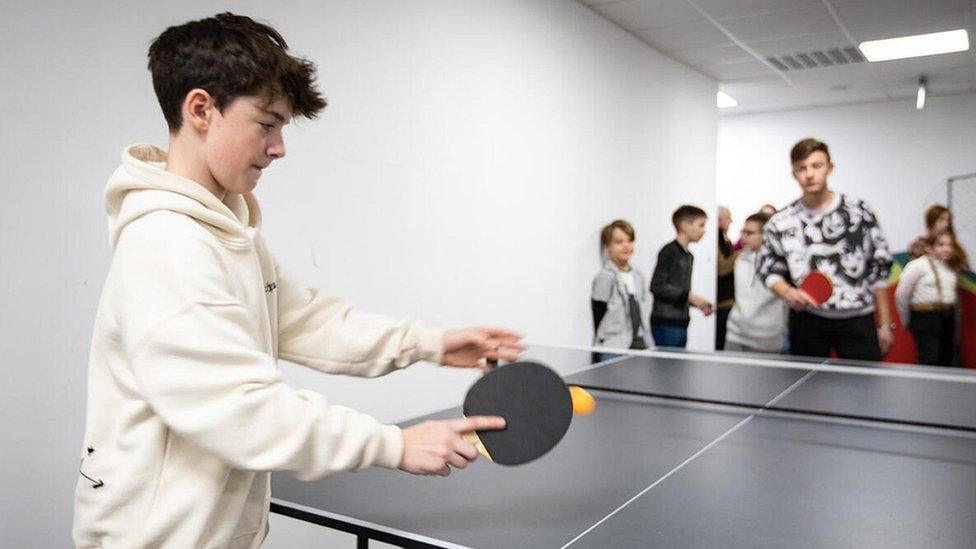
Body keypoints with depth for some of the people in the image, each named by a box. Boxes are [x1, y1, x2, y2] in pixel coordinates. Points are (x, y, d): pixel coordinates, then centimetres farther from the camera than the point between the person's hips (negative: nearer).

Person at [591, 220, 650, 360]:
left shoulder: (638, 276, 11)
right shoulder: (605, 277, -10)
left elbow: (642, 313, 16)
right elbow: (598, 318, -10)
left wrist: (646, 343, 12)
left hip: (639, 346, 7)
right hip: (614, 349, -7)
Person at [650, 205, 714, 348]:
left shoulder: (689, 256, 17)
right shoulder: (669, 252, -8)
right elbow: (656, 286, -16)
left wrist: (699, 304, 8)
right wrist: (689, 296, -18)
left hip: (681, 322, 8)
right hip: (665, 324, -8)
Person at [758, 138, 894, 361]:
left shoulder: (859, 212, 1)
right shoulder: (780, 223, 2)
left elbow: (879, 268, 5)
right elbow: (769, 270, 9)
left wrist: (884, 324, 4)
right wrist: (787, 292, -14)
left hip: (857, 319, 0)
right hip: (807, 319, 1)